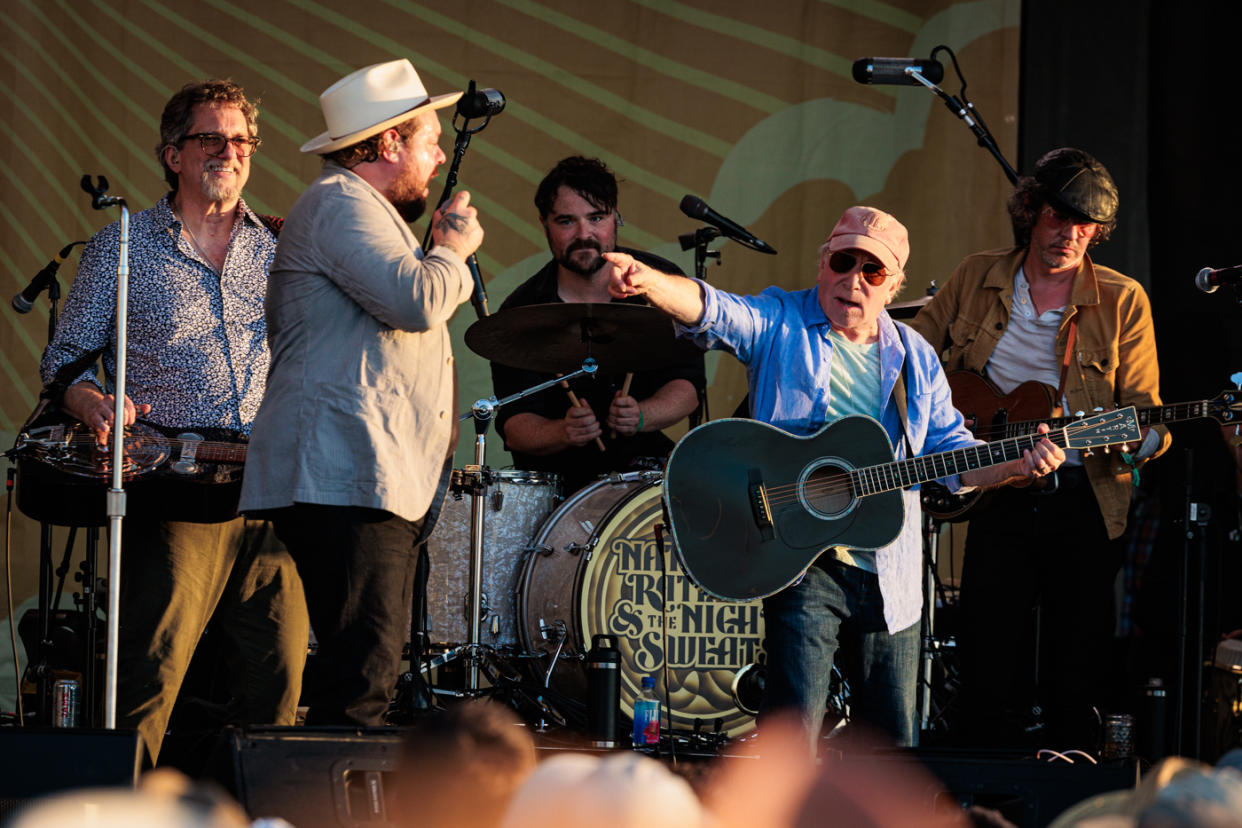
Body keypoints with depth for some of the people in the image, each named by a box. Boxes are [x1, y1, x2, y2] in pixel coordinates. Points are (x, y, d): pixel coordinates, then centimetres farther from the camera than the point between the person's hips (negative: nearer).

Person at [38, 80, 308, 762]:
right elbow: (64, 365, 9)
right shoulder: (123, 247, 8)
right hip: (173, 491, -4)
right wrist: (95, 403, -14)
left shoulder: (277, 250, 18)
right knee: (151, 673, -12)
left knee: (280, 674, 0)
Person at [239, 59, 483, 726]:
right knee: (361, 678, -17)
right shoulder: (339, 204, -7)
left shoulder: (365, 210, 28)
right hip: (346, 477, -11)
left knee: (372, 674, 7)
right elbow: (415, 300, -20)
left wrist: (440, 252, 28)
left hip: (385, 483, 11)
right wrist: (453, 249, -2)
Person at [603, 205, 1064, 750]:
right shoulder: (779, 324, 0)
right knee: (796, 727, -15)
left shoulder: (914, 358, 13)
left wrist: (1017, 466, -5)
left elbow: (952, 450, 14)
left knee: (893, 742, 8)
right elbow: (710, 312, -18)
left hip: (891, 575, 4)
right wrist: (648, 283, -39)